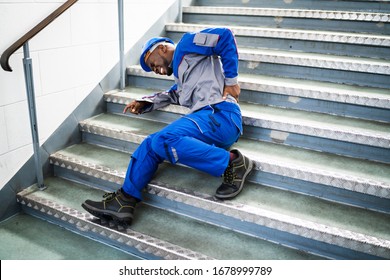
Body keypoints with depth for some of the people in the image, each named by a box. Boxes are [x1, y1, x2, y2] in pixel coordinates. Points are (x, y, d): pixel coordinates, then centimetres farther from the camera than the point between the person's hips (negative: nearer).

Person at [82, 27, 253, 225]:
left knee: (164, 140, -29)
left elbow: (224, 35, -5)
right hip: (207, 118, 9)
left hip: (220, 114, -9)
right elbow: (174, 94, 45)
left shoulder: (187, 44, 7)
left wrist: (231, 80, -6)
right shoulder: (181, 75, 33)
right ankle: (125, 201, 0)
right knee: (150, 144, 3)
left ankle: (232, 162, -21)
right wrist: (144, 103, 31)